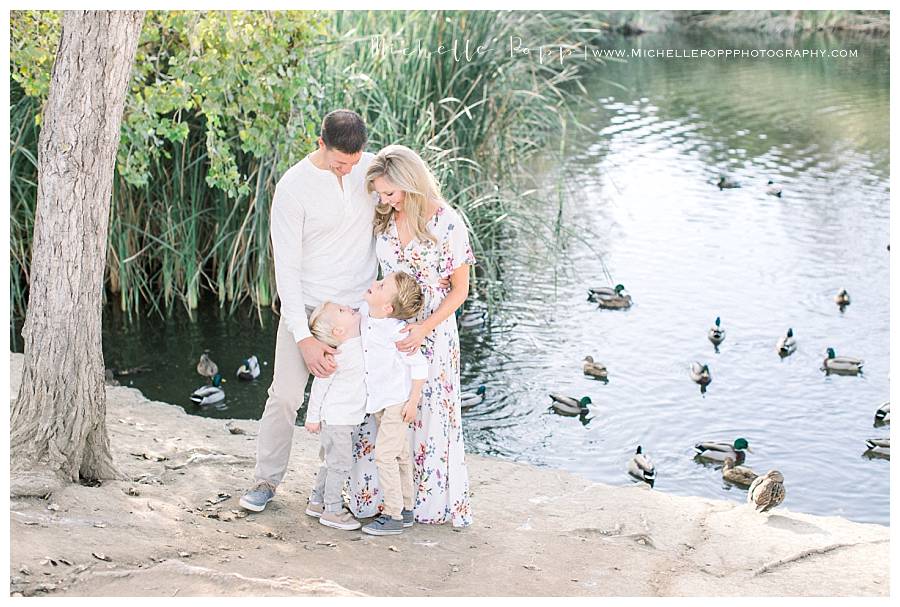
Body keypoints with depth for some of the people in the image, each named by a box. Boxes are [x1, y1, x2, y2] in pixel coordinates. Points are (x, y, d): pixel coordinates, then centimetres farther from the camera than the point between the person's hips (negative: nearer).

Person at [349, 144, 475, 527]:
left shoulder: (447, 223, -14)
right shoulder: (383, 220, 0)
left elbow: (459, 290, -8)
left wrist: (424, 328, -17)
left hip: (433, 330, -4)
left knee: (430, 415, 4)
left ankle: (433, 501, 19)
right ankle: (375, 495, 20)